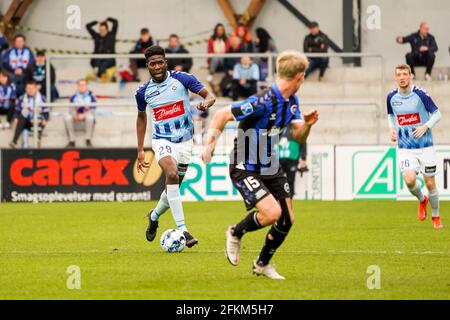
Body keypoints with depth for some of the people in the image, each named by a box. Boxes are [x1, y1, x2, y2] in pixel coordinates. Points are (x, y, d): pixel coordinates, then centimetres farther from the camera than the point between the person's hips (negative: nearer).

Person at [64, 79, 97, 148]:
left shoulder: (91, 96, -6)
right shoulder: (74, 97, 0)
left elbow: (92, 110, -9)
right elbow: (71, 108, 1)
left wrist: (83, 115, -24)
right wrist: (74, 115, -23)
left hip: (87, 114, -2)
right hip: (76, 116, 2)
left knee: (90, 117, -38)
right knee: (67, 118, -28)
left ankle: (88, 140, -24)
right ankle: (71, 141, -20)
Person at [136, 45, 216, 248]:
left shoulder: (182, 79, -8)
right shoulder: (143, 92, -2)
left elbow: (209, 96, -7)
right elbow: (141, 117, 15)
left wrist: (206, 102, -33)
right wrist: (140, 151, 14)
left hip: (184, 141, 1)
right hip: (162, 141, -1)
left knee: (174, 188, 10)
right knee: (172, 175, -29)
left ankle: (154, 216, 43)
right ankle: (182, 229, -31)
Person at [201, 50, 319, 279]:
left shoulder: (292, 101, 1)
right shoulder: (263, 102, -27)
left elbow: (298, 136, 7)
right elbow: (221, 115, -20)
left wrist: (307, 125, -14)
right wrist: (210, 145, -19)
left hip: (271, 167, 8)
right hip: (245, 168, -8)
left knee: (287, 219, 5)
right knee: (272, 212, -22)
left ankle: (262, 264, 28)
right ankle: (235, 234, 9)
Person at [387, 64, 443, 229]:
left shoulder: (420, 94, -11)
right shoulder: (391, 97, 0)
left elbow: (437, 114, -3)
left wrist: (426, 126, -19)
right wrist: (391, 129, 0)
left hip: (425, 146, -2)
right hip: (404, 148, 2)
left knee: (430, 183, 3)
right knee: (409, 180, -19)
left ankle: (436, 217, 25)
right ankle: (422, 200, 15)